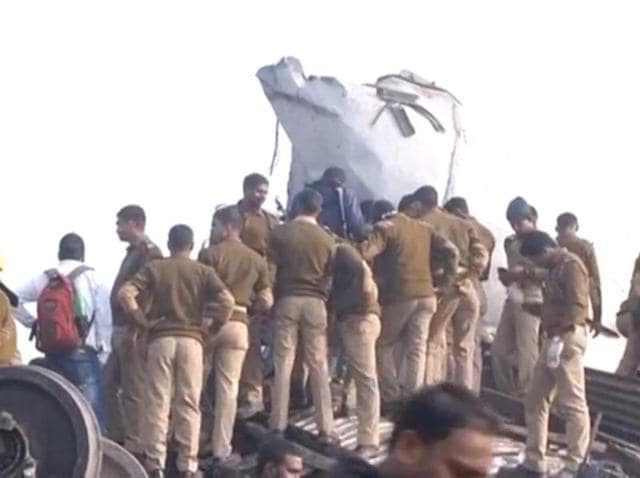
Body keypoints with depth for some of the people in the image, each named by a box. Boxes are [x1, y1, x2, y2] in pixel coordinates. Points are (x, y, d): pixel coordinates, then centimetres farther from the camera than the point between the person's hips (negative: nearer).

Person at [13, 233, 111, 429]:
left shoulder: (45, 279, 8)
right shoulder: (93, 278, -1)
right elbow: (105, 321, -4)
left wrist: (32, 322, 10)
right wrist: (103, 356, 3)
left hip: (53, 356, 4)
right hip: (84, 355, -4)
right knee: (94, 416, -4)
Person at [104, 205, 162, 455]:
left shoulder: (148, 253, -13)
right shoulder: (134, 252, 19)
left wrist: (133, 329, -23)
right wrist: (118, 329, 18)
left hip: (133, 330, -10)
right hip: (122, 329, 10)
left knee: (133, 390, -6)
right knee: (109, 383, 15)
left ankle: (134, 446, -1)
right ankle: (116, 437, 23)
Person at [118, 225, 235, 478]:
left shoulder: (154, 268, 5)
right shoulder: (203, 271, 6)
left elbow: (125, 293, -8)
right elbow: (227, 301, -9)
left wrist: (143, 322, 0)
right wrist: (209, 327, 1)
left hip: (160, 339, 0)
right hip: (191, 340, 0)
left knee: (157, 404, 3)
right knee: (189, 405, 4)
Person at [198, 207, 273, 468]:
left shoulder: (209, 254, -2)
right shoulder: (257, 259, 10)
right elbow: (266, 301, 8)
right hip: (238, 324, 3)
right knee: (228, 388, 5)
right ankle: (221, 451, 6)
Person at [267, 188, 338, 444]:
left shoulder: (280, 233, 0)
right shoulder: (326, 239, 3)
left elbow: (271, 268, 2)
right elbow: (330, 275, 6)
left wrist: (271, 301, 10)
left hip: (287, 300, -1)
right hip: (315, 303, 1)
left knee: (283, 365, 3)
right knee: (319, 366, 5)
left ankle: (278, 426, 2)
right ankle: (326, 429, 4)